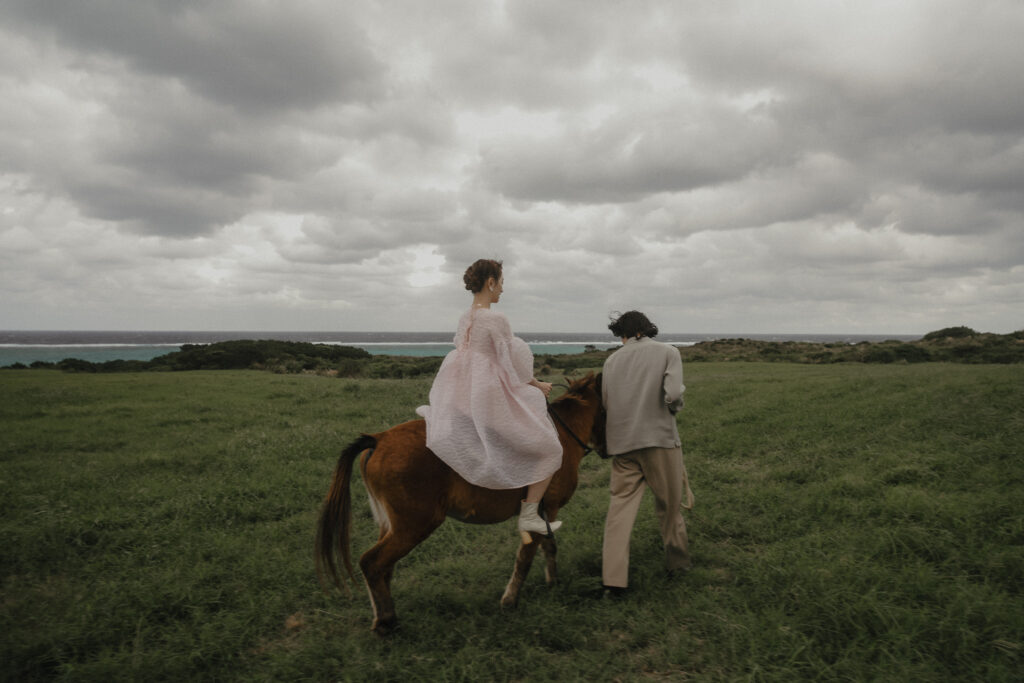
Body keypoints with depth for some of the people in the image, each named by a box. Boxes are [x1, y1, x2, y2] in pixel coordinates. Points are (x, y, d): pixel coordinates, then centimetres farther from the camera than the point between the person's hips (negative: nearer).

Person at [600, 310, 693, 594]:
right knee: (669, 504, 14)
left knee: (620, 505, 5)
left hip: (621, 442, 3)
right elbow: (673, 394, -14)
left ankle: (613, 578, 1)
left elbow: (606, 402, 9)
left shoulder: (612, 360, 10)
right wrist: (674, 407, 7)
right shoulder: (668, 352, 1)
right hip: (659, 437, -2)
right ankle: (678, 562, 29)